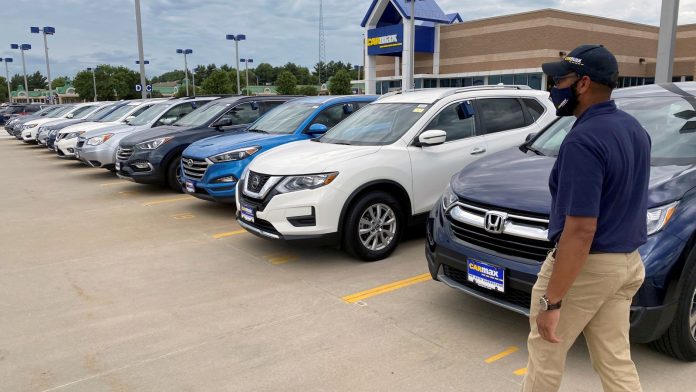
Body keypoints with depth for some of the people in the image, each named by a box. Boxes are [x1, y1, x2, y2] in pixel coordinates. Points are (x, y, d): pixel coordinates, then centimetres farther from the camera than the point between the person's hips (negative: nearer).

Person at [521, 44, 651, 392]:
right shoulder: (634, 129, 7)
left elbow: (580, 231, -28)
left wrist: (551, 301, -24)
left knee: (545, 353, 11)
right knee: (616, 361, 17)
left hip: (587, 266, -9)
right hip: (627, 262, 9)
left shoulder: (583, 141, -24)